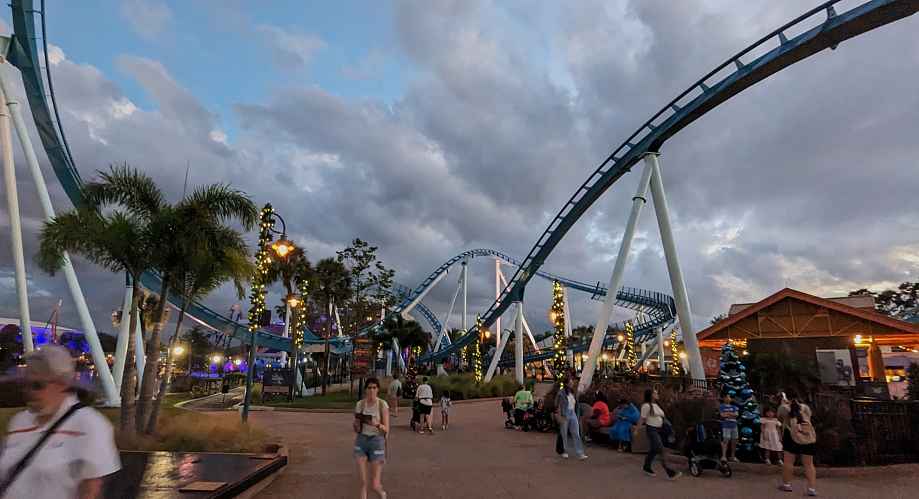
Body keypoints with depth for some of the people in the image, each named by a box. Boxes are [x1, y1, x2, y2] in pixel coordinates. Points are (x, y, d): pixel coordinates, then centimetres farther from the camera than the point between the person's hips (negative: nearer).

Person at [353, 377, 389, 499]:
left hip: (377, 442, -3)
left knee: (375, 485, 0)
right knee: (363, 483, 1)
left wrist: (376, 424, -30)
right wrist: (357, 423, -16)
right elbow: (356, 430, 7)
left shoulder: (383, 404, -9)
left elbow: (386, 429, -10)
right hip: (361, 441, 3)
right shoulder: (359, 404, 1)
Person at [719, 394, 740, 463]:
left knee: (734, 441, 8)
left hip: (734, 426, 5)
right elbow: (723, 415, -10)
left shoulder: (733, 407, 17)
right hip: (726, 426, -5)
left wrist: (727, 413, -8)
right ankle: (723, 456, -15)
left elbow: (736, 414, 2)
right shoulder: (721, 406, 3)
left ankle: (733, 456, 21)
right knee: (725, 440, -13)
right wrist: (732, 414, -3)